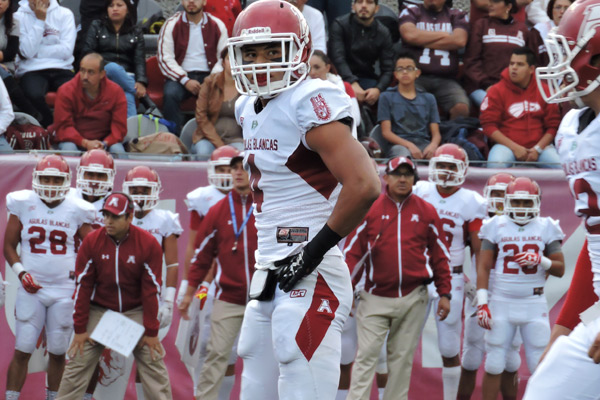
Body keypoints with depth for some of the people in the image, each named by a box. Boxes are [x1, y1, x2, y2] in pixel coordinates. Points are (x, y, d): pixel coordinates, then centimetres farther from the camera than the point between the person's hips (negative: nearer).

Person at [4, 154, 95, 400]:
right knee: (22, 350, -5)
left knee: (58, 352, 6)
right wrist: (21, 273, -6)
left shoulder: (76, 210, 2)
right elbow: (9, 246, 8)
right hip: (31, 289, -1)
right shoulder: (23, 205, 1)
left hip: (64, 291, 1)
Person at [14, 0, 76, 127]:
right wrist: (40, 20, -7)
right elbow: (27, 52, -8)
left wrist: (36, 50, -4)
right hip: (31, 70, -1)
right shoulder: (19, 16, 5)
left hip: (61, 69, 1)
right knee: (34, 95, -36)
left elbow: (66, 50, -2)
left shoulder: (65, 14, 9)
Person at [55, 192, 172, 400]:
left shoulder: (148, 244, -13)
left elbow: (151, 290, -9)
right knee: (77, 365, -3)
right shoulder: (92, 242, -10)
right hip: (99, 310, 1)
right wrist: (80, 329, -6)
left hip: (136, 311, -1)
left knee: (154, 364, -3)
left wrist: (151, 332, -8)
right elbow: (83, 287, -5)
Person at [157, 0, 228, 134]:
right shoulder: (171, 25, 4)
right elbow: (165, 59, -2)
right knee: (170, 94, -33)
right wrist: (185, 80, -15)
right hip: (180, 76, -1)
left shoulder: (217, 25, 9)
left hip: (208, 76, 1)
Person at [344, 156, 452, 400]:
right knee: (366, 356, -6)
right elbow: (353, 251, 2)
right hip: (376, 297, -2)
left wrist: (444, 294, 7)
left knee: (402, 358, 7)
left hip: (413, 298, 2)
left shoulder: (426, 212, 5)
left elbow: (439, 255, 10)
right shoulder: (368, 209, 1)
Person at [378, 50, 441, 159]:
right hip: (400, 145, -2)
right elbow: (386, 132, 5)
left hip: (424, 143, 2)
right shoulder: (387, 97, 15)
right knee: (402, 153, -42)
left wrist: (433, 145, -11)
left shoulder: (428, 98, 23)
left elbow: (436, 133, 15)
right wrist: (409, 145, -14)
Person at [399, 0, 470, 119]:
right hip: (417, 77, -1)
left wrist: (423, 41, 0)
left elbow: (460, 40, -3)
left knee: (462, 108, -28)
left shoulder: (457, 16, 18)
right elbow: (409, 35, -7)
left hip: (446, 79, 1)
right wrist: (443, 35, 2)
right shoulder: (410, 12, 15)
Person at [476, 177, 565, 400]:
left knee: (540, 366, -1)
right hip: (502, 303, 0)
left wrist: (540, 260, -15)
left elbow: (560, 269, 6)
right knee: (493, 366, 1)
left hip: (534, 305, 0)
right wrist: (482, 304, -9)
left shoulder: (546, 228, 4)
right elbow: (483, 268, 0)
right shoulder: (496, 227, 2)